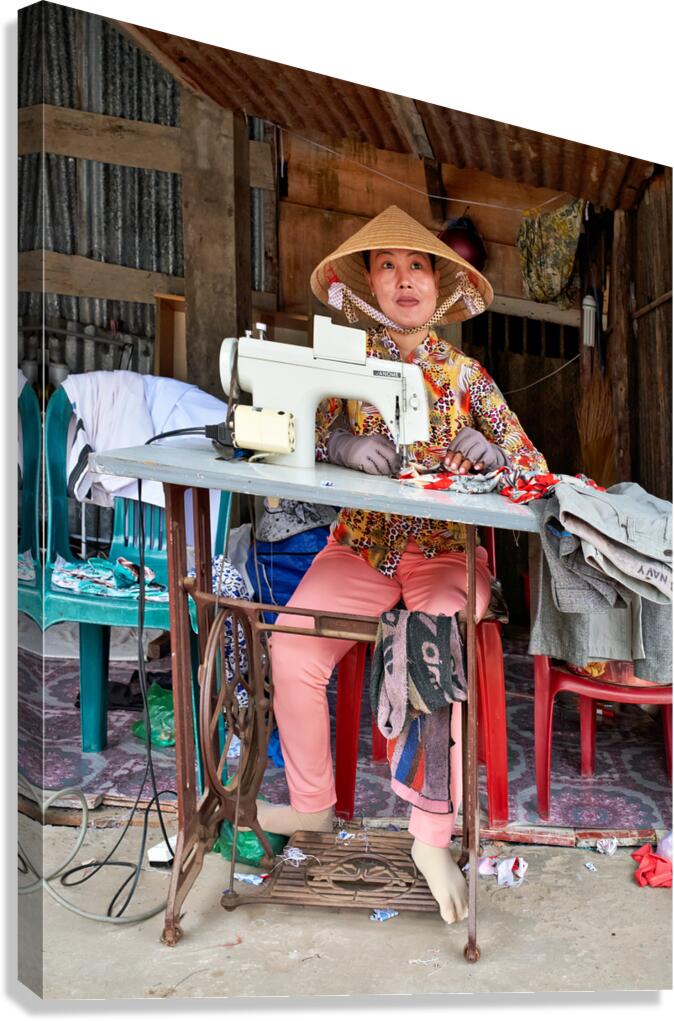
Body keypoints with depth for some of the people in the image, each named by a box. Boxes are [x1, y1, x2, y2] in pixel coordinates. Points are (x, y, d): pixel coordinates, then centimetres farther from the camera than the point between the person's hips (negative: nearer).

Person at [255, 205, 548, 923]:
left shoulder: (465, 373, 6)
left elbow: (532, 464, 0)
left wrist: (492, 454, -22)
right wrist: (344, 444, -27)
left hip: (446, 552, -1)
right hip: (361, 545, 1)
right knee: (290, 651, -21)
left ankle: (433, 838, -10)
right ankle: (312, 803, 4)